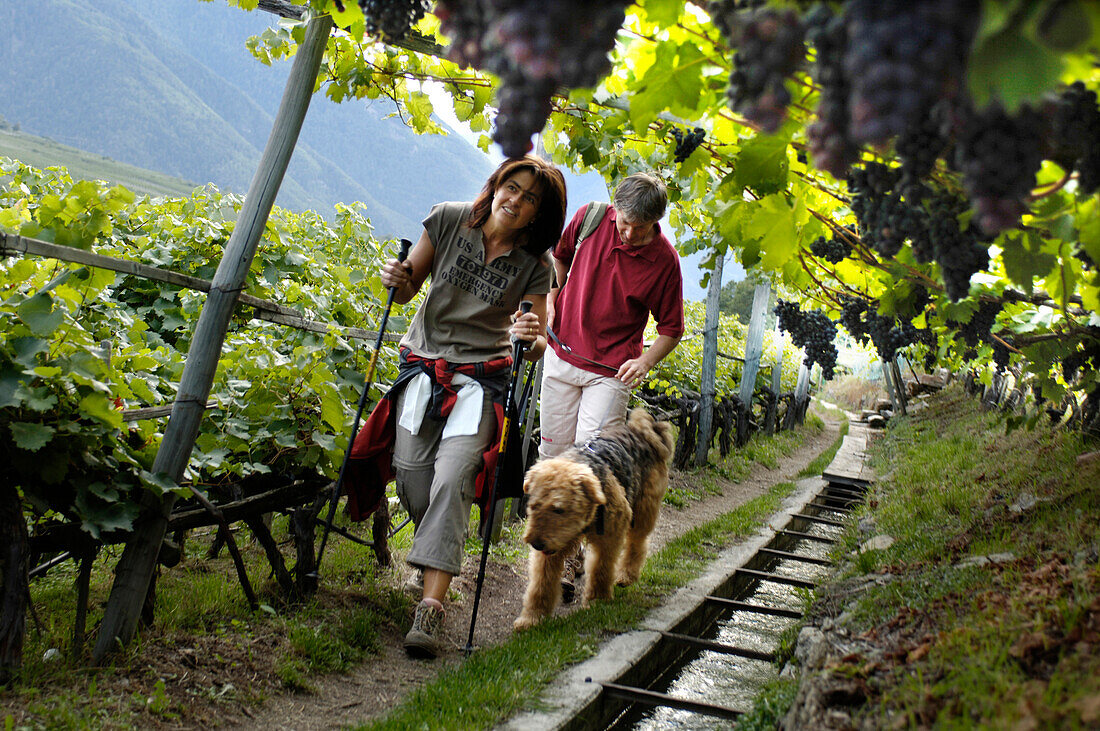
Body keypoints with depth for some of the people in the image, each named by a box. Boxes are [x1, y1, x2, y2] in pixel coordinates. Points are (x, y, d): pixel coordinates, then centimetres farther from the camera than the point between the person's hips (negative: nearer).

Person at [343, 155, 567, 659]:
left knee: (452, 480, -19)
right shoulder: (448, 220, -1)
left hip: (481, 377, -2)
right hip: (424, 365, 2)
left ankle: (430, 608, -22)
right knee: (412, 478, -9)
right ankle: (438, 555, 22)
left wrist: (533, 339, -27)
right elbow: (408, 289, 8)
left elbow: (538, 347, -4)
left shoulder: (535, 265, -4)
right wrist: (397, 281, -14)